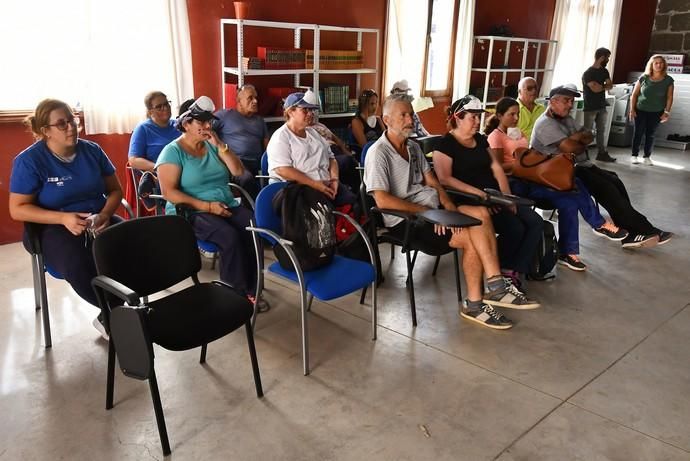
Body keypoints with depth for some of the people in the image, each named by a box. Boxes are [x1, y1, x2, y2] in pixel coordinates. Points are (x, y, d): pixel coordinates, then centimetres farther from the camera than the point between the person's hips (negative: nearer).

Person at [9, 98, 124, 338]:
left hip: (99, 221, 4)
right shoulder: (29, 160, -6)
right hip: (55, 227, -4)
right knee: (78, 269, -38)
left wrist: (105, 214, -12)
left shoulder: (92, 150, 5)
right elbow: (17, 209, -7)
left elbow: (115, 190, 10)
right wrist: (63, 218, -21)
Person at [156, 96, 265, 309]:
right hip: (190, 213, -5)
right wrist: (207, 206, -19)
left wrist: (220, 146, -5)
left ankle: (249, 289, -12)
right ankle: (237, 294, -17)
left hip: (227, 205, 5)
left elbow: (238, 171, 6)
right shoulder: (173, 151, -4)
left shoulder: (212, 145, 13)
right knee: (230, 236, -32)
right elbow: (169, 192, -13)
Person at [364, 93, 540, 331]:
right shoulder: (378, 153, -11)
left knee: (481, 215, -18)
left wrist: (448, 206, -6)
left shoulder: (413, 147, 16)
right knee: (472, 238, -21)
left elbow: (432, 181, 15)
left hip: (429, 208, 8)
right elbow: (382, 200, -21)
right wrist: (427, 211, -18)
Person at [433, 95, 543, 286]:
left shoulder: (480, 139, 18)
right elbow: (445, 179, -17)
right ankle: (500, 271, 0)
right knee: (515, 228, -23)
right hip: (469, 201, -8)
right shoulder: (445, 144, -5)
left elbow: (496, 168, 14)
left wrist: (507, 195, -2)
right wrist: (479, 193, -23)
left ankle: (515, 272, -7)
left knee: (536, 222, -11)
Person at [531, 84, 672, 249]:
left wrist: (577, 137, -12)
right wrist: (582, 144, 1)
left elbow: (589, 137, 11)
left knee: (614, 181, -10)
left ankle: (631, 234, -14)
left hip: (579, 166, 9)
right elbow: (569, 148, -22)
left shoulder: (566, 118, 18)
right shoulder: (545, 123, -14)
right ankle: (641, 229, -12)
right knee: (605, 187, -20)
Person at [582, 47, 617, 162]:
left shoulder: (604, 71, 12)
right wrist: (604, 86, -2)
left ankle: (602, 153, 16)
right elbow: (595, 88, -20)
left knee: (601, 131, 10)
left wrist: (599, 86, -12)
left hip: (602, 107, 7)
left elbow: (610, 85, 5)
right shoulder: (588, 73, -11)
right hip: (590, 108, -7)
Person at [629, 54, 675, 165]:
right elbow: (634, 94, 0)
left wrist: (667, 112, -6)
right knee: (638, 133, 2)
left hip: (656, 112, 1)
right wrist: (632, 109, -5)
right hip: (640, 111, -1)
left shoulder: (668, 80, -3)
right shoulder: (643, 78, -5)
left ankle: (647, 157, 16)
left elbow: (669, 97, 0)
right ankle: (634, 156, 12)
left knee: (650, 135, 7)